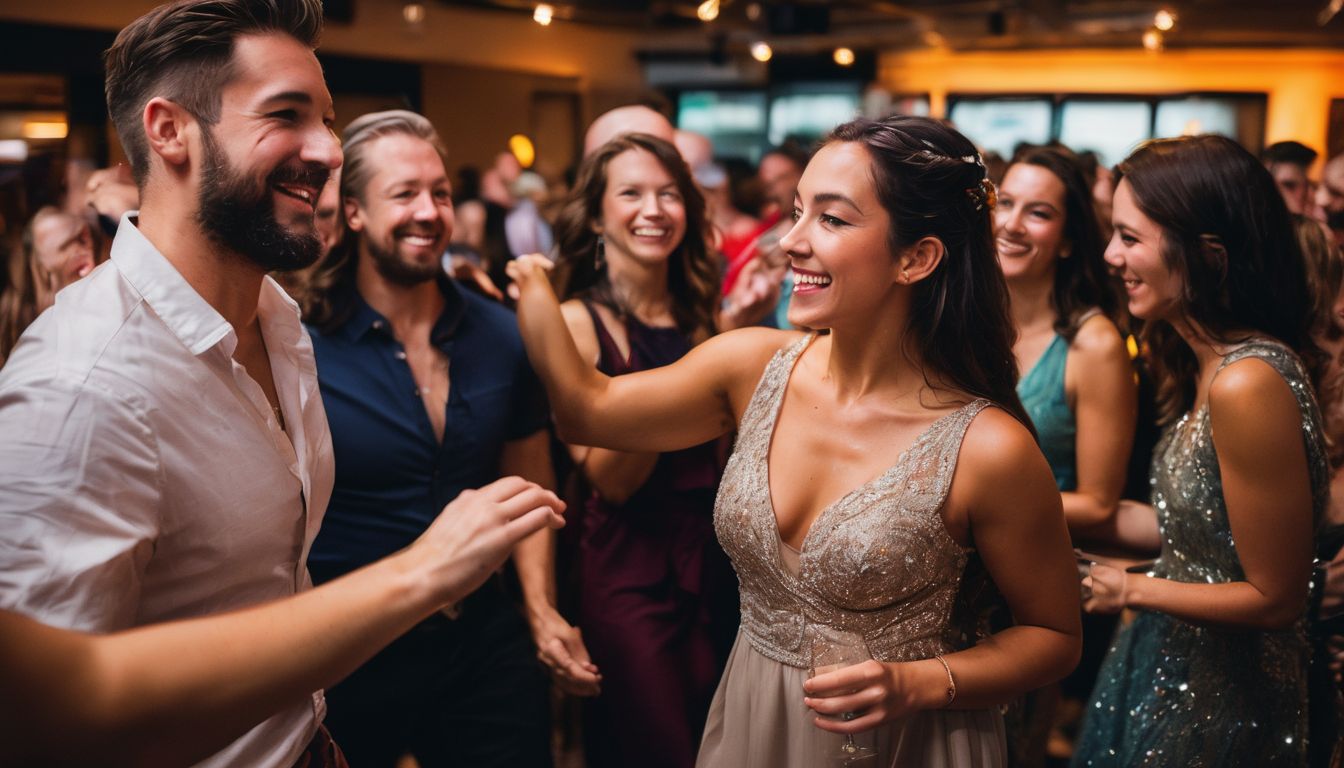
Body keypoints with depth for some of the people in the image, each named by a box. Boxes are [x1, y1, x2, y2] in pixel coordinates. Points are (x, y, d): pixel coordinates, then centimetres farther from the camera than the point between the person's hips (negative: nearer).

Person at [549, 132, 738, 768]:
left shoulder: (698, 314, 6)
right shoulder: (578, 322, -9)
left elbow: (729, 446, 2)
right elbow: (610, 480, -15)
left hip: (714, 565, 5)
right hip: (628, 575, -5)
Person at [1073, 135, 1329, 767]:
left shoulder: (1248, 384, -28)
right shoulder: (1204, 364, 1)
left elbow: (1276, 599, -21)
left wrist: (1131, 589, -13)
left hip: (1219, 695, -8)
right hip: (1171, 660, 8)